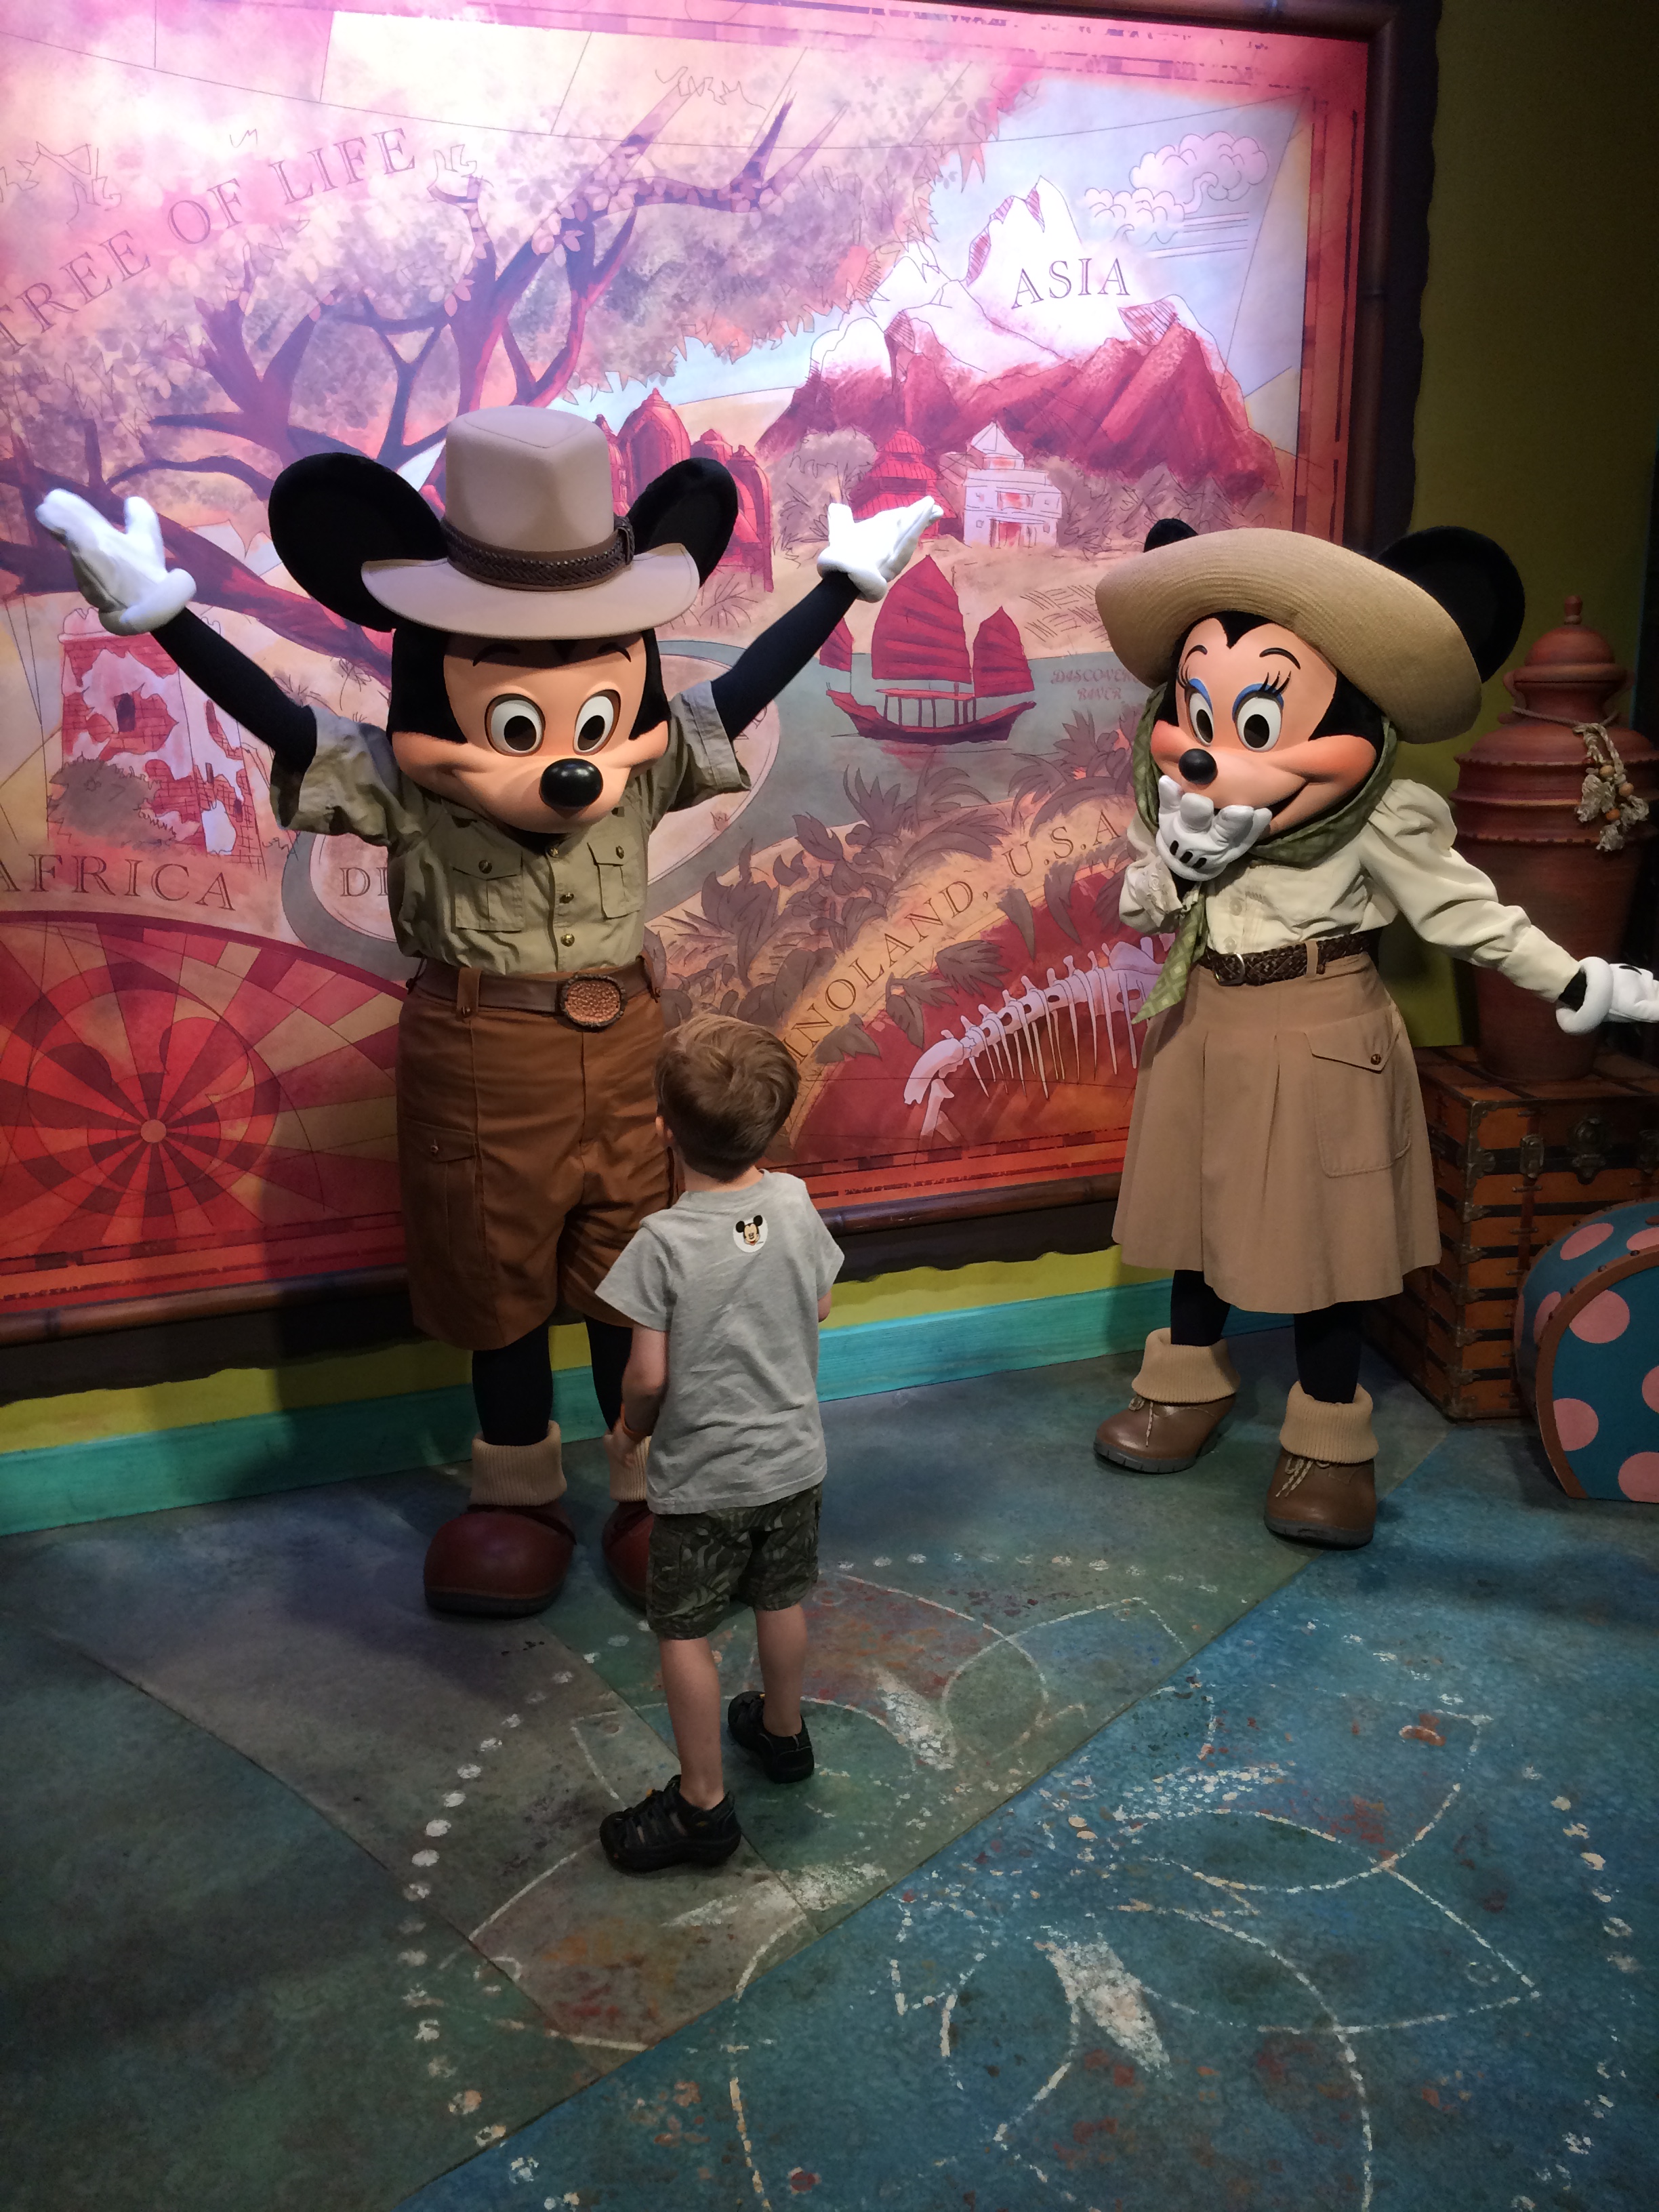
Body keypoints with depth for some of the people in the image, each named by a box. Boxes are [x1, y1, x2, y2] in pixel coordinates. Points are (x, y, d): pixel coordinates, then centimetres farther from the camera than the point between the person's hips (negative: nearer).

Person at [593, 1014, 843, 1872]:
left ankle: (703, 1804, 20)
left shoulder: (664, 1243, -25)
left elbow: (648, 1375, -20)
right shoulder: (795, 1203, -11)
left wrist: (628, 1431, 1)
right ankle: (782, 1731, 46)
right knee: (780, 1603, 24)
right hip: (793, 1456, 5)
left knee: (684, 1635, 10)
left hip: (702, 1478, -5)